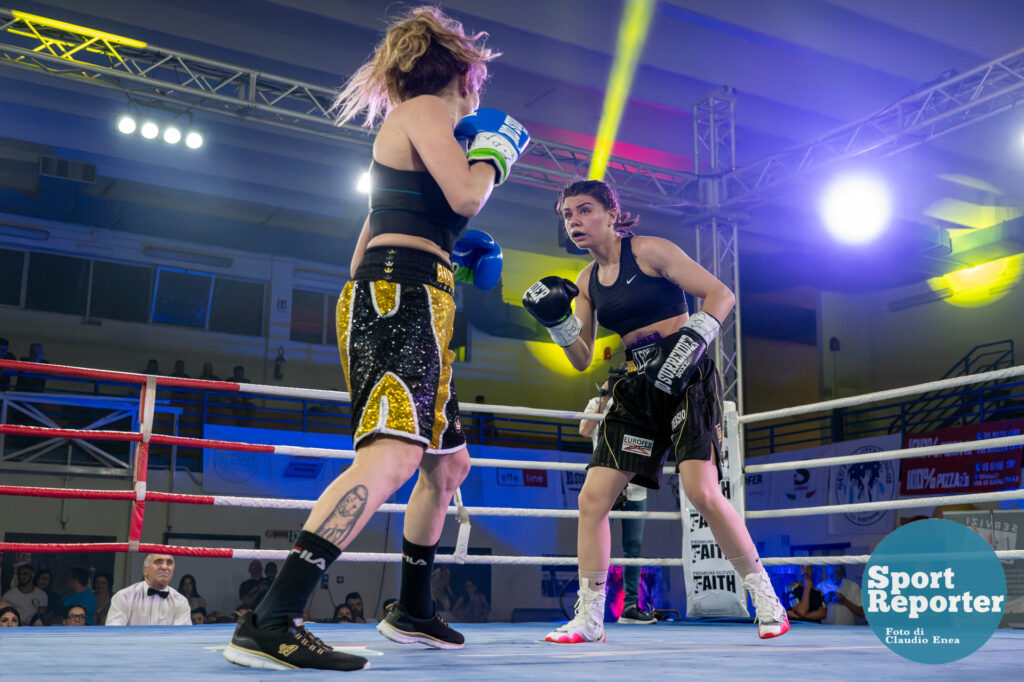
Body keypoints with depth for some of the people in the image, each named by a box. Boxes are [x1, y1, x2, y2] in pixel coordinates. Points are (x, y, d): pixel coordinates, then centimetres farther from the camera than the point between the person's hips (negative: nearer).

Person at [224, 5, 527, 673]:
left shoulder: (416, 122, 29)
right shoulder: (424, 109, 0)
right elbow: (466, 198, -15)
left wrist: (457, 254, 31)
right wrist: (495, 149, 4)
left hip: (412, 305, 11)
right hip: (399, 296, -11)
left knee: (449, 464, 18)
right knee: (393, 455, -27)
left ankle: (412, 611, 28)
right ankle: (271, 623, -35)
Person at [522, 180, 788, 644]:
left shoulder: (649, 251, -5)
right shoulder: (587, 282, 12)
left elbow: (721, 294, -8)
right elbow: (582, 359, 13)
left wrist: (692, 340, -21)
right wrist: (555, 320, -3)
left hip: (687, 380, -6)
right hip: (638, 388, 6)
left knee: (702, 491, -20)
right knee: (592, 498, -3)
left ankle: (766, 599, -1)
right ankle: (589, 618, 8)